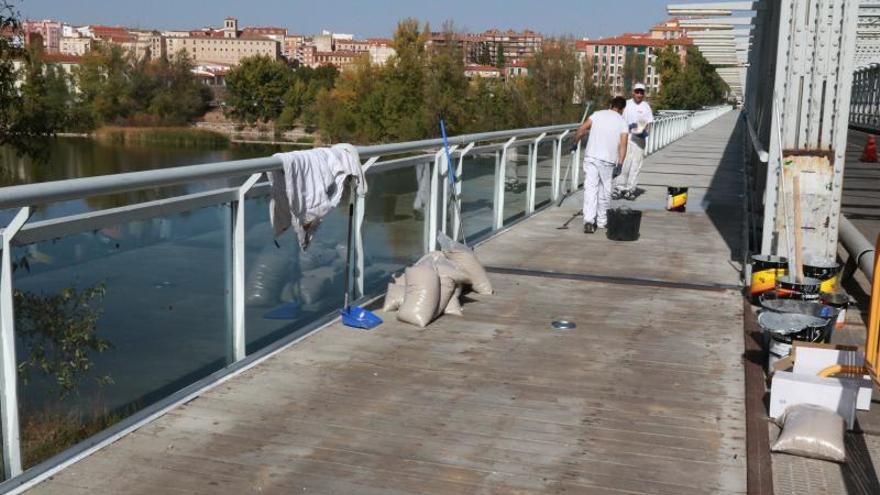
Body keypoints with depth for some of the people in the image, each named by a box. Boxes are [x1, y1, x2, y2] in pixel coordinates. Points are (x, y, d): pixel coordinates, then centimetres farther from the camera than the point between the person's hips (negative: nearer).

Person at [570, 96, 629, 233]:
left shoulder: (597, 114, 10)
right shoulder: (622, 122, 7)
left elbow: (581, 130, 1)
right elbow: (623, 145, -4)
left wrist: (575, 143, 15)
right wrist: (620, 164, -6)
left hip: (591, 156, 0)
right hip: (608, 160, 0)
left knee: (590, 188, -3)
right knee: (605, 190, 13)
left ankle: (589, 220, -17)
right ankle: (602, 221, 21)